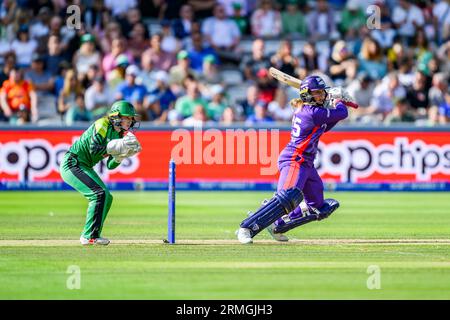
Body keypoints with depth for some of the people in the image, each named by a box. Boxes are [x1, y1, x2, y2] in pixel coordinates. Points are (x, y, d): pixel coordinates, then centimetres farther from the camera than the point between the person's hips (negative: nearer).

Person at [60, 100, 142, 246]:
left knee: (107, 197, 9)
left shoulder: (119, 134, 10)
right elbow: (93, 149, -27)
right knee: (99, 194, -19)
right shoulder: (102, 125, -15)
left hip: (85, 167, 10)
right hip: (71, 164, -10)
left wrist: (120, 156, -11)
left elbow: (110, 166, 8)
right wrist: (117, 146, -26)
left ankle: (92, 235, 13)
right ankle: (89, 236, -18)